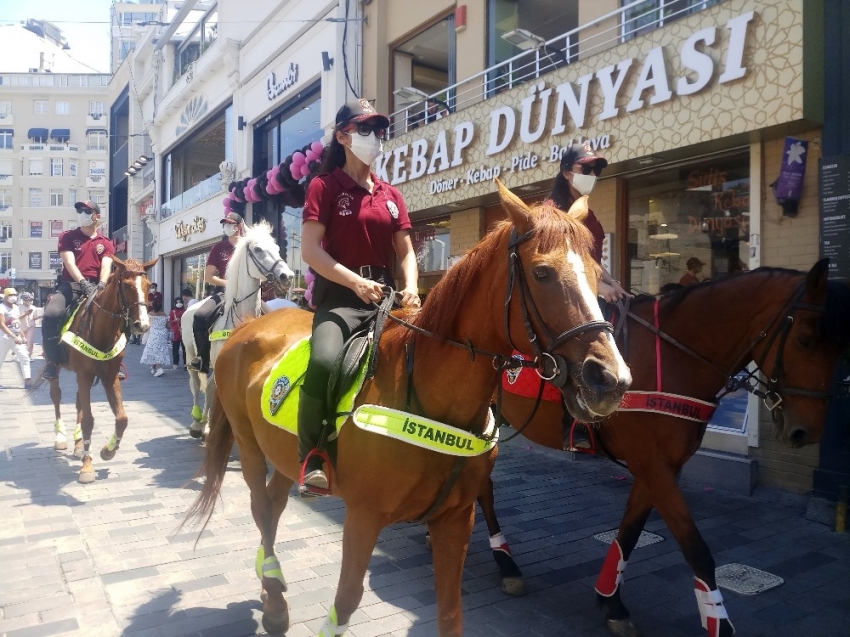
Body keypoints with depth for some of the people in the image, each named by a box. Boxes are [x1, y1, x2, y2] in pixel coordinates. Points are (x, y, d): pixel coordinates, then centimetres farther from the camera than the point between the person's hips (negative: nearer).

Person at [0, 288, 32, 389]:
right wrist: (14, 337, -27)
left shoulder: (16, 307, 12)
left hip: (17, 337, 7)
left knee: (25, 357, -3)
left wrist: (23, 337, 13)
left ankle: (27, 380, -5)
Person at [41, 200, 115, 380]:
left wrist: (101, 285, -25)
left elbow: (106, 267, -3)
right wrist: (83, 283, -25)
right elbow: (69, 263, -6)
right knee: (51, 314, -29)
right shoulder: (67, 237, 10)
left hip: (95, 287, 1)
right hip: (70, 285, -1)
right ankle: (52, 361, -15)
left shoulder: (106, 243, 14)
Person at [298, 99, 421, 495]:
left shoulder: (390, 195, 17)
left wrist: (411, 286, -7)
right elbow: (310, 250, -9)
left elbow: (405, 251, 14)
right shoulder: (325, 186, 1)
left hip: (385, 296, 6)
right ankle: (311, 461, -15)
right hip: (339, 295, -5)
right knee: (324, 362, -33)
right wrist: (356, 282, -21)